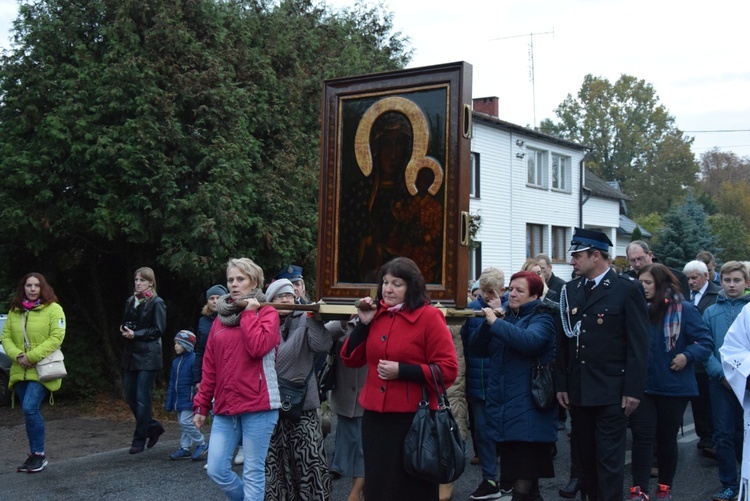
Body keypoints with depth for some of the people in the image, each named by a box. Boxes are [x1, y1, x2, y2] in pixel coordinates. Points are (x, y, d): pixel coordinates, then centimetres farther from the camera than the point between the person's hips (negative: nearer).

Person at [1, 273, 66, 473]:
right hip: (20, 371, 5)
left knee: (30, 408, -17)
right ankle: (34, 456, 21)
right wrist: (17, 355, -11)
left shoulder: (53, 309, -5)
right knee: (31, 412, 11)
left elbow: (56, 337, -12)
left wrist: (32, 356, -17)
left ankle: (39, 454, -5)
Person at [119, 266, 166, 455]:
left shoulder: (156, 303, -5)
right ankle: (153, 427, 26)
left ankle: (140, 439, 6)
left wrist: (136, 334, -17)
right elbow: (124, 325, 21)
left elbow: (159, 329, -10)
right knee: (130, 396, 8)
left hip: (148, 356, -7)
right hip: (130, 354, 7)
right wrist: (124, 331, -2)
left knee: (142, 399, -4)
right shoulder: (130, 302, 14)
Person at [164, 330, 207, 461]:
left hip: (189, 400, -9)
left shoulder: (194, 360, -15)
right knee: (182, 424, 12)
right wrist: (169, 402, 16)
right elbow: (172, 383, 17)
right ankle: (185, 448, 20)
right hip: (179, 400, 9)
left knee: (186, 422, -13)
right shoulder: (176, 362, 12)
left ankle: (201, 444, 1)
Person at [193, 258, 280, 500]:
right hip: (225, 407, 5)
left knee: (253, 473, 1)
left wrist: (249, 312, -10)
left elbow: (258, 347, -21)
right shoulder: (221, 318, 13)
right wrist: (201, 405, 12)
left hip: (257, 406, -5)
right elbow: (209, 367, 14)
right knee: (216, 470, 3)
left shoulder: (267, 313, -1)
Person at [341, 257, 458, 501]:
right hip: (375, 416, 6)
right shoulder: (376, 314, 7)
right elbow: (351, 359, 10)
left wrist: (402, 371, -18)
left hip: (414, 419, -6)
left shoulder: (429, 316, -9)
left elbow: (448, 369, -12)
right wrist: (363, 323, -2)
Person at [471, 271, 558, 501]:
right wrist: (488, 323, -5)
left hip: (528, 414, -7)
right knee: (514, 471, 17)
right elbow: (479, 349, 11)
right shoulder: (506, 317, 15)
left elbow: (529, 341, -27)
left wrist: (496, 323, -21)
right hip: (505, 410, 7)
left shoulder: (541, 318, -5)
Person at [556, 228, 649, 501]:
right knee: (585, 456, 13)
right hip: (578, 391, 6)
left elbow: (638, 345, -9)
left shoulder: (628, 289, -7)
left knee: (609, 459, -1)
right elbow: (564, 341, 10)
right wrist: (561, 384, 7)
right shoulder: (571, 290, 9)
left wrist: (633, 389, -12)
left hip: (611, 392, -5)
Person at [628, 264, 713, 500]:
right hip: (642, 385, 2)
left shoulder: (684, 309, -9)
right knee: (642, 436, -3)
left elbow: (706, 342, -8)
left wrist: (687, 356, -24)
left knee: (667, 437, 13)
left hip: (673, 387, -2)